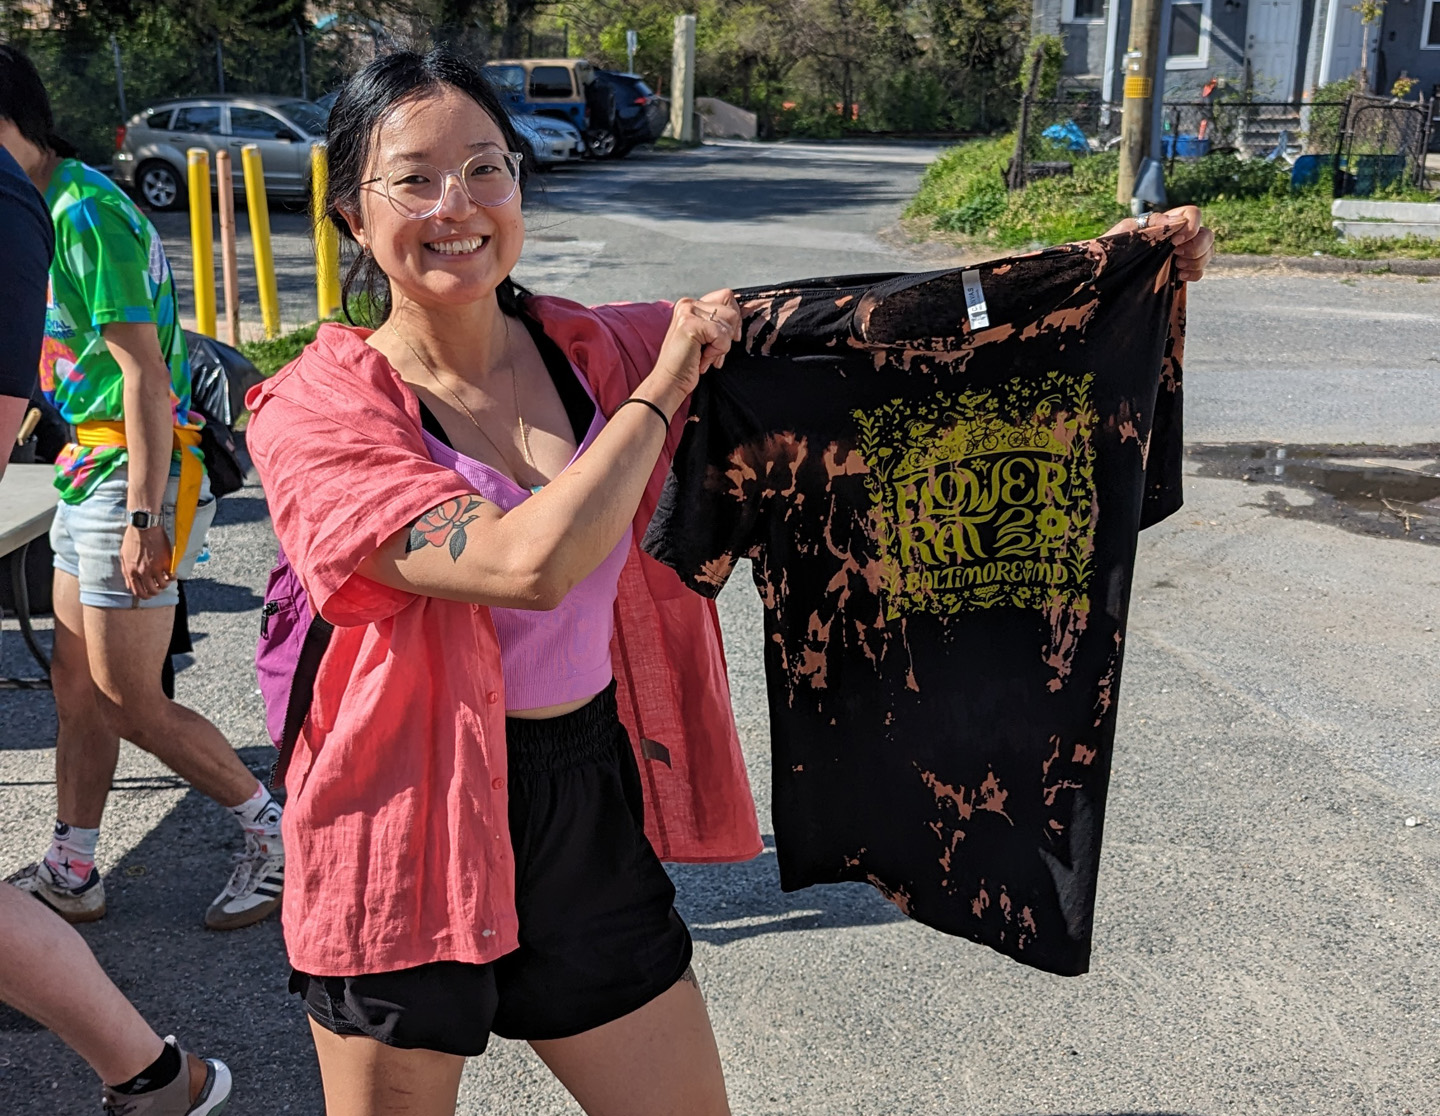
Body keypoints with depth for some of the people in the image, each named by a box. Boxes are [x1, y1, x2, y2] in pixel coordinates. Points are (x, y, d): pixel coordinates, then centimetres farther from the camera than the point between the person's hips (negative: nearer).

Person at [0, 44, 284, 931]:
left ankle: (278, 833, 12)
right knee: (77, 685, 13)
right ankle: (71, 875, 25)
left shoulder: (86, 214, -17)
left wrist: (142, 516, -24)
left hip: (134, 469, -10)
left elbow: (142, 373, -22)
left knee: (129, 700, -3)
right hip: (88, 464, 10)